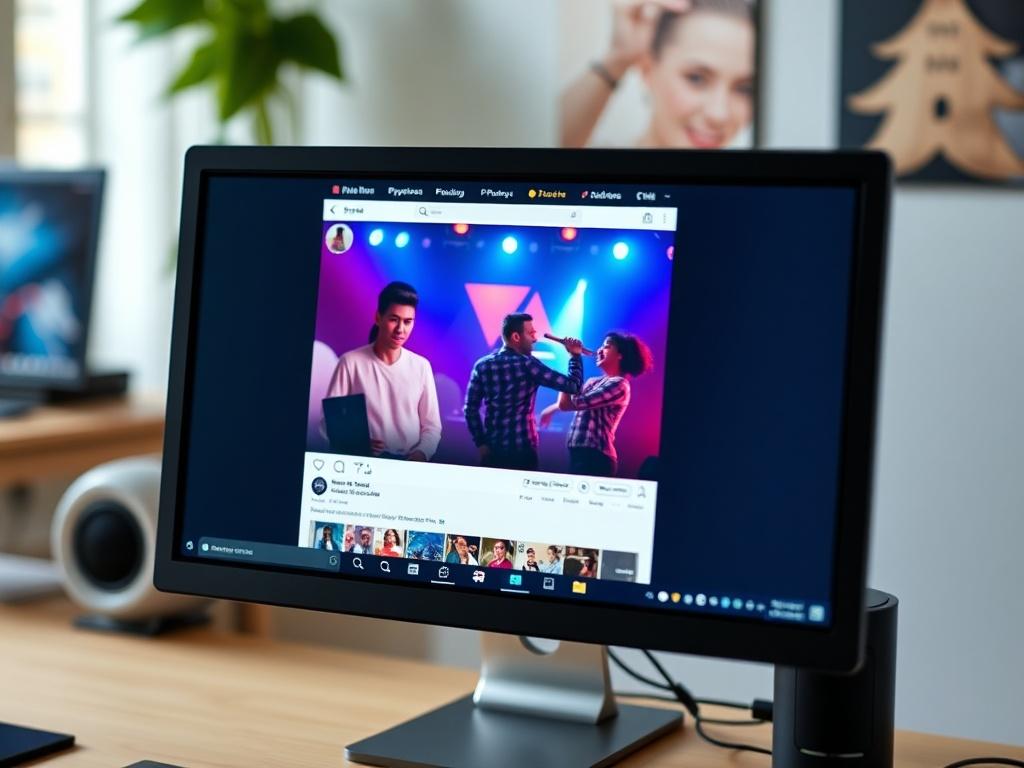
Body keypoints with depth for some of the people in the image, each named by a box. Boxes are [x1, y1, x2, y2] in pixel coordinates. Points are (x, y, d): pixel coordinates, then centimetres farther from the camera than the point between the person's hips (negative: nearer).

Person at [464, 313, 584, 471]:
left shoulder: (482, 365, 4)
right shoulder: (527, 365, -10)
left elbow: (470, 409, 4)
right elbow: (573, 386, -10)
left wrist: (481, 442, 9)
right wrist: (575, 356, 4)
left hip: (491, 450, 5)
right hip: (522, 451, -5)